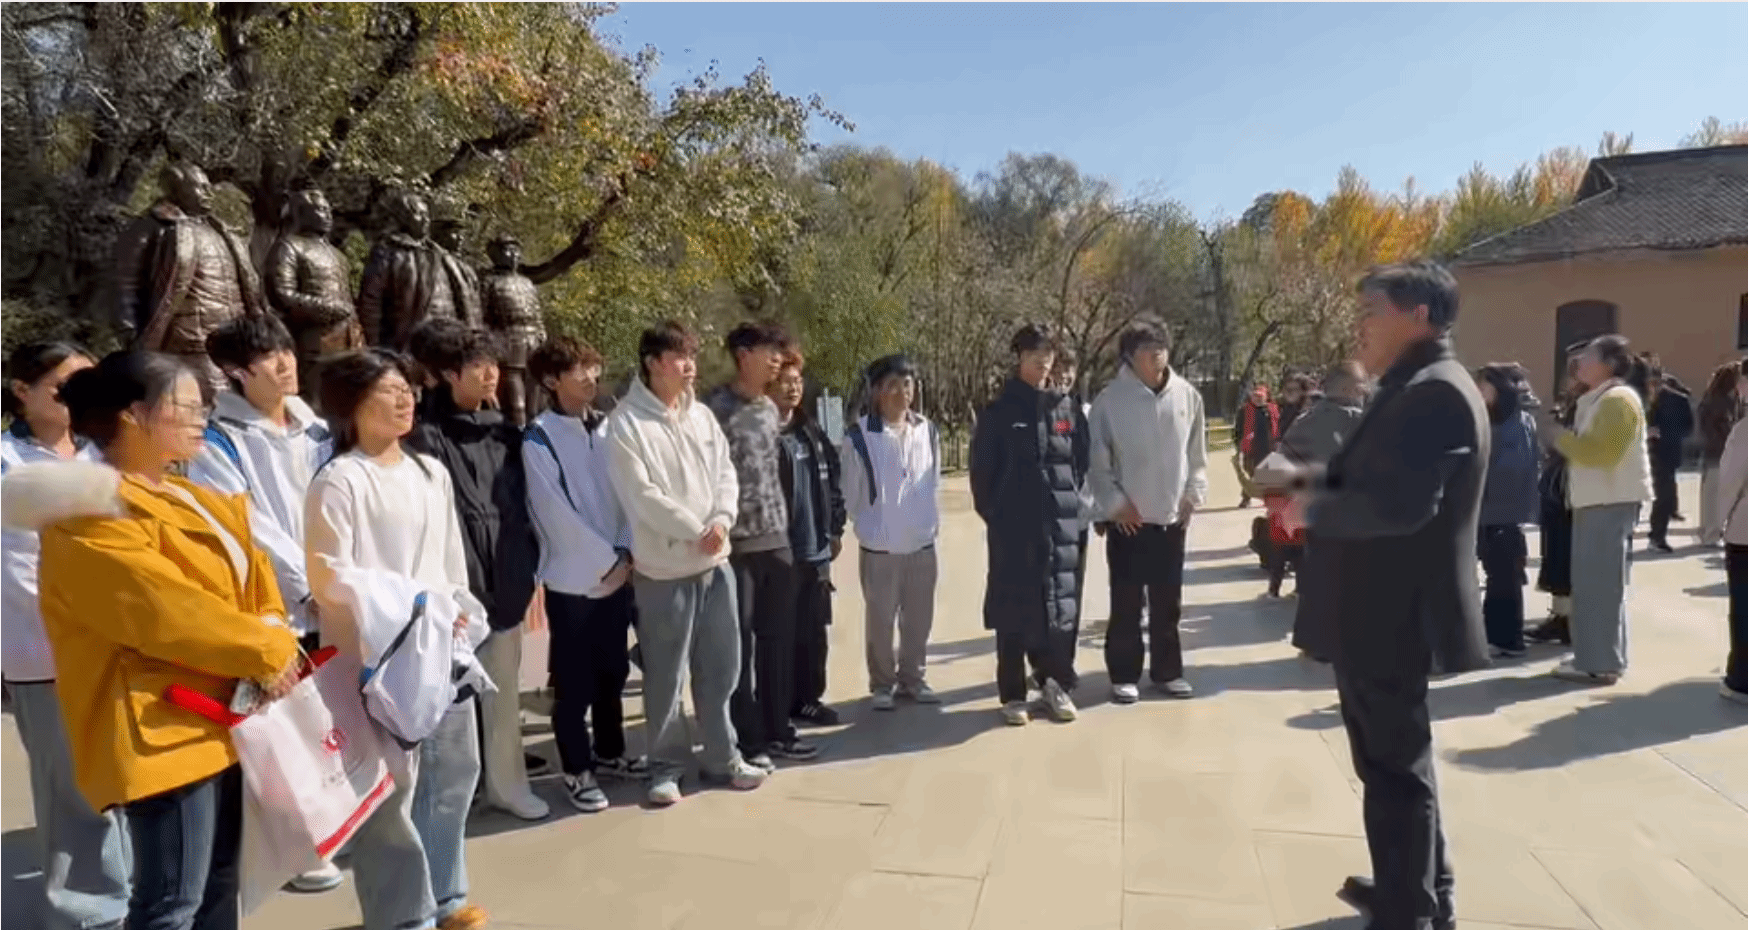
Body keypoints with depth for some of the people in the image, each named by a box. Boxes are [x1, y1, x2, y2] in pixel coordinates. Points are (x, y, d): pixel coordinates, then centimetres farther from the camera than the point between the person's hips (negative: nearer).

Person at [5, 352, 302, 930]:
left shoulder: (191, 501, 14)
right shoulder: (90, 518, -15)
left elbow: (255, 582, 10)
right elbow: (169, 610, -22)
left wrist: (272, 643, -9)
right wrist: (266, 652, -13)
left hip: (225, 718, 9)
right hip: (162, 727, -9)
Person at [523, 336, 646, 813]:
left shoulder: (605, 427, 7)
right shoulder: (538, 439, -10)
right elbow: (557, 514, -14)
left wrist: (626, 552, -7)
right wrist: (608, 560, -12)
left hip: (617, 574, 5)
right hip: (572, 579, -5)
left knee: (612, 671, 16)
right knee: (574, 681, 5)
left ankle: (609, 752, 33)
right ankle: (577, 771, 19)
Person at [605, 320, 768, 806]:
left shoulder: (702, 416, 8)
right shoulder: (626, 422, -11)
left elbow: (726, 474, 6)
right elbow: (641, 495, -17)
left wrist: (720, 521, -12)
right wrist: (695, 531, -15)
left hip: (715, 561, 6)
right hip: (663, 568, -5)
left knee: (721, 667, 14)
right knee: (665, 676, 6)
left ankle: (721, 757, 29)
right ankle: (666, 765, 23)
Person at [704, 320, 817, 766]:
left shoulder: (771, 409, 12)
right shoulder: (714, 408, -9)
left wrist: (783, 525, 16)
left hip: (778, 541, 7)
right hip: (736, 545, -7)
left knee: (780, 641, 12)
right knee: (739, 645, 4)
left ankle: (777, 729, 26)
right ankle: (747, 740, 16)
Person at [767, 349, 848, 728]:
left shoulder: (812, 432, 11)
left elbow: (834, 477, 17)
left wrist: (835, 528, 13)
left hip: (816, 549, 7)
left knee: (815, 631, 14)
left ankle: (808, 697, 27)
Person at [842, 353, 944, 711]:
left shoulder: (927, 430, 2)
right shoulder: (859, 435, -11)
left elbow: (934, 483, 10)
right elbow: (851, 492, -4)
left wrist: (932, 522, 8)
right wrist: (868, 529, 2)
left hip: (922, 544, 4)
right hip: (879, 547, -3)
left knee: (919, 620, 13)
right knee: (880, 621, 7)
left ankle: (913, 678, 30)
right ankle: (882, 684, 23)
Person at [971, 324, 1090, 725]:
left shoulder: (1068, 409, 9)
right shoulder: (998, 412, 0)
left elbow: (1084, 462, 12)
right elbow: (982, 470, 1)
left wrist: (1074, 504, 5)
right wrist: (994, 515, 0)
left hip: (1062, 525, 3)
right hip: (1012, 528, -2)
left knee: (1062, 603, 5)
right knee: (1015, 610, 3)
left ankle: (1057, 682, 23)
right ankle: (1013, 693, 14)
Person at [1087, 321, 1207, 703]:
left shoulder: (1187, 396, 0)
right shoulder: (1109, 400, -10)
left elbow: (1197, 454, 8)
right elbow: (1097, 460, -6)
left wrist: (1193, 495, 2)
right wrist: (1115, 502, -9)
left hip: (1172, 516, 3)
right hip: (1127, 518, -3)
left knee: (1169, 602, 14)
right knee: (1126, 603, 5)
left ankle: (1167, 671, 27)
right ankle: (1124, 675, 18)